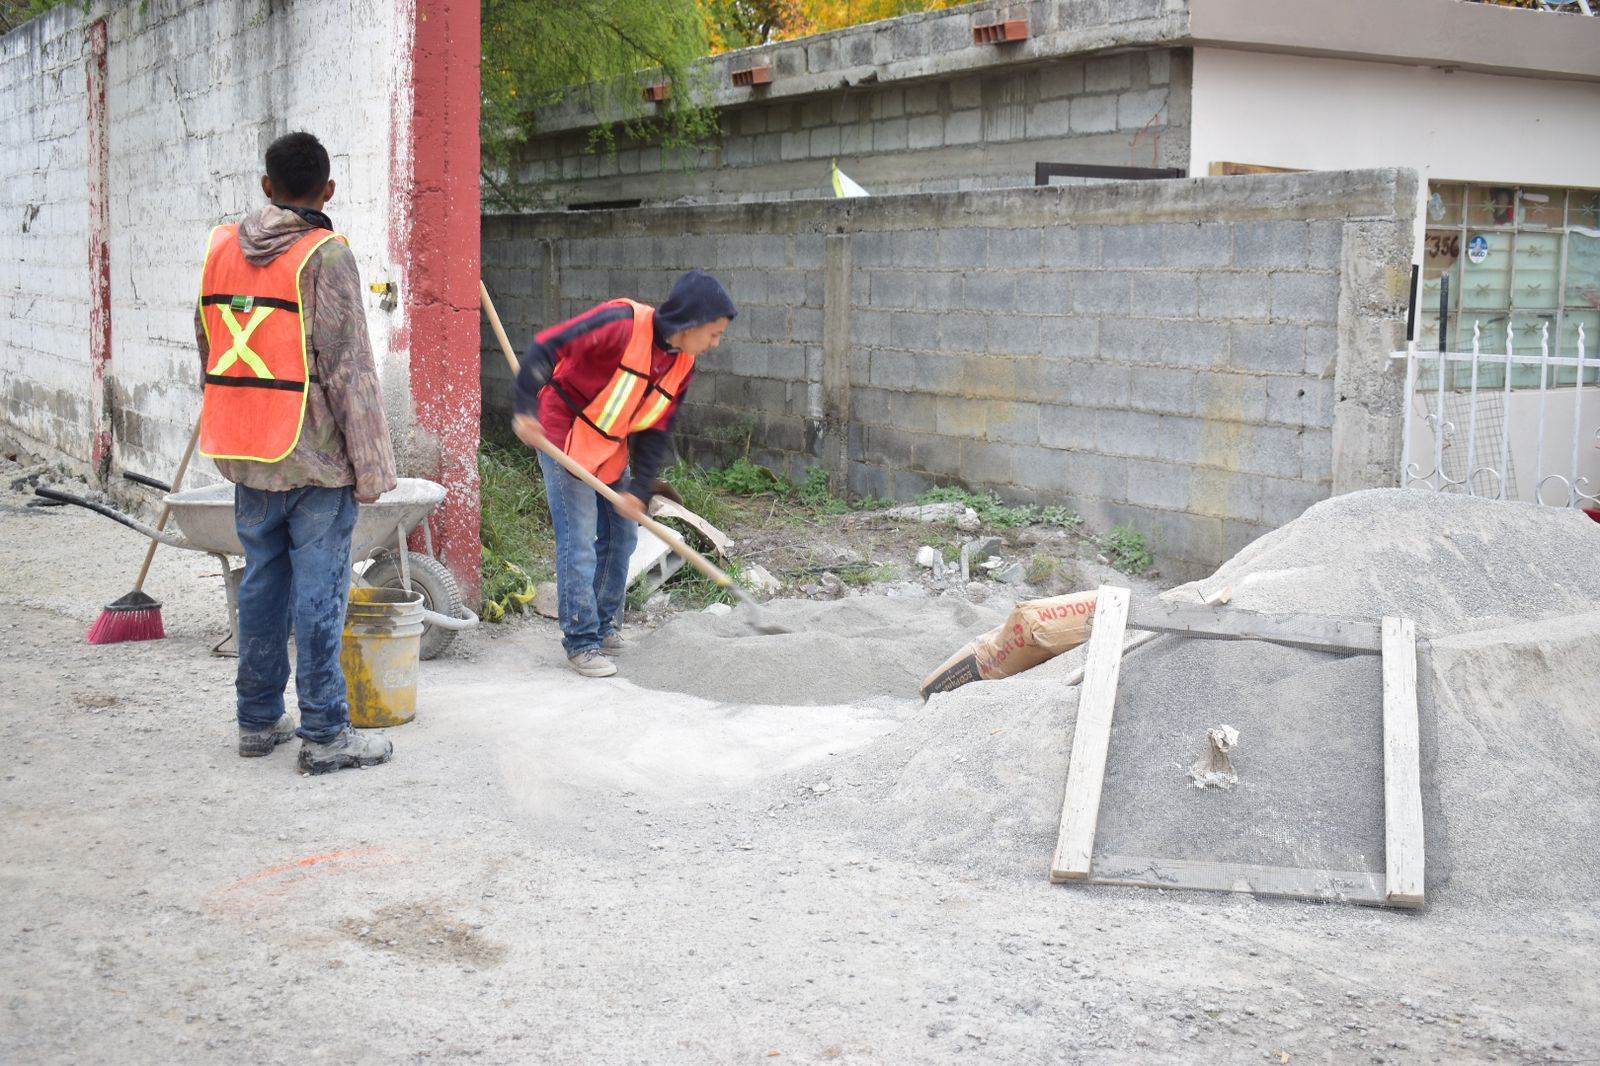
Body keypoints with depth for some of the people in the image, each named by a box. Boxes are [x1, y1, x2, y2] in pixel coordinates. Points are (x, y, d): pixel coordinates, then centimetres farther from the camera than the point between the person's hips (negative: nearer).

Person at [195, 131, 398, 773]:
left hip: (248, 455, 6)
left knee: (262, 582, 15)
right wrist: (371, 466, -10)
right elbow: (349, 369, -14)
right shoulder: (324, 255, -12)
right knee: (318, 592, -1)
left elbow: (209, 350, 16)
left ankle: (258, 720, 23)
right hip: (316, 457, -6)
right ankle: (324, 733, 5)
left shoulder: (221, 248, 8)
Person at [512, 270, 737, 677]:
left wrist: (640, 489, -7)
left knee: (622, 536, 13)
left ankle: (603, 626, 29)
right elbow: (546, 349, -30)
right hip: (565, 439, -8)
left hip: (613, 452, 8)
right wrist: (527, 409, -37)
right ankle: (581, 642, 2)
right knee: (578, 543, -8)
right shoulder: (623, 323, -26)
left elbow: (657, 432, 2)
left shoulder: (682, 364, -1)